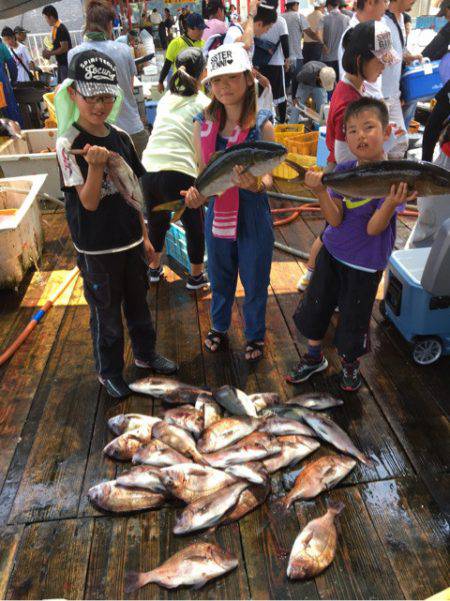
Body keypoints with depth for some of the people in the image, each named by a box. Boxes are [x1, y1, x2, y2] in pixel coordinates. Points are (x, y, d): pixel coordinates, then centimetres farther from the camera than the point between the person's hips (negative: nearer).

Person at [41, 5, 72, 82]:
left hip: (66, 63, -10)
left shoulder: (61, 29, -16)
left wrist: (50, 53, -14)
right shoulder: (55, 28, 12)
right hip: (61, 63, 10)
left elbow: (64, 48, -20)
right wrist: (48, 52, 4)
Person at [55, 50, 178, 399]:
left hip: (130, 240, 5)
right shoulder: (68, 144, -14)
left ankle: (145, 354, 42)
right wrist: (95, 165, -36)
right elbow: (89, 202, -20)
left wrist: (144, 235, 11)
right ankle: (109, 372, 32)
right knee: (106, 312, 10)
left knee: (138, 302, 20)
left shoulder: (121, 137, 2)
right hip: (96, 248, -5)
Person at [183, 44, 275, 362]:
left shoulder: (262, 125, -12)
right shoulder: (203, 124, -4)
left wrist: (255, 184, -35)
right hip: (217, 211, 3)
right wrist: (196, 193, -17)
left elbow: (268, 177, -12)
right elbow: (203, 171, 4)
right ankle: (219, 329, 46)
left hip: (253, 213, -3)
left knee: (255, 280, 13)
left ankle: (255, 335, 38)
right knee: (220, 277, 21)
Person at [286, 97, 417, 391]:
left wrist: (391, 203, -41)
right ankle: (315, 357, 39)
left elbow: (373, 229, -22)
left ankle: (350, 363, 41)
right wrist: (320, 191, -30)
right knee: (314, 307, 14)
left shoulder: (394, 177, -18)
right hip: (332, 253, 4)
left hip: (365, 264, -3)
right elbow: (336, 220, -14)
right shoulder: (343, 171, -7)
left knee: (354, 321, 11)